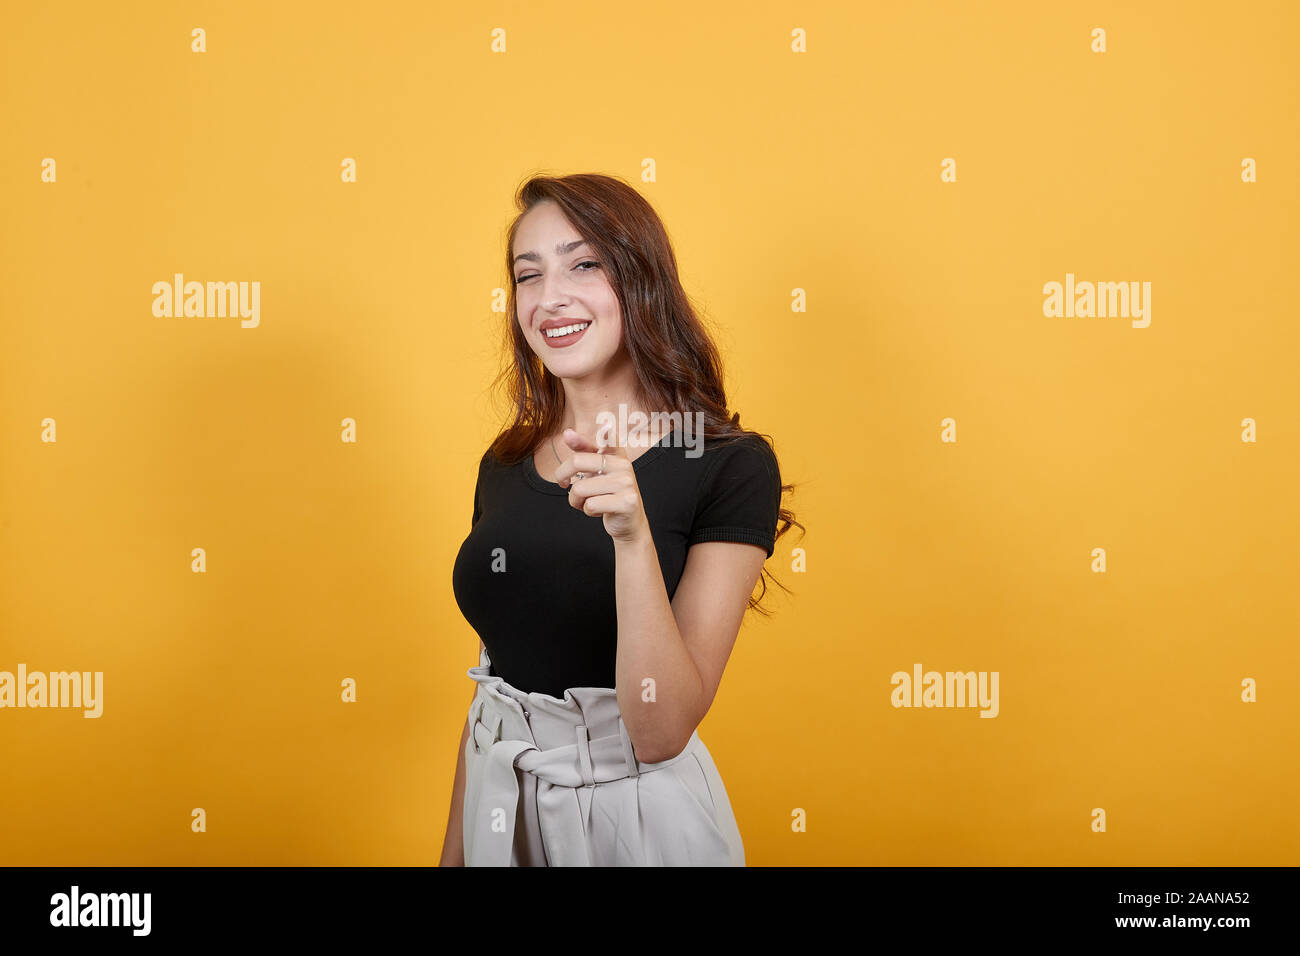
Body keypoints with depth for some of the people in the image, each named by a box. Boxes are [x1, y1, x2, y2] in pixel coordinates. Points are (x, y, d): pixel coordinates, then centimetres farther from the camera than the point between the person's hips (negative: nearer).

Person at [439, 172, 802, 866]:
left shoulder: (730, 467, -15)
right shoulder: (504, 466, 0)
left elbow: (661, 732, -21)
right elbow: (491, 678, 9)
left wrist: (633, 536, -33)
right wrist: (454, 848, 12)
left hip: (636, 812, -4)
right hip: (500, 808, 5)